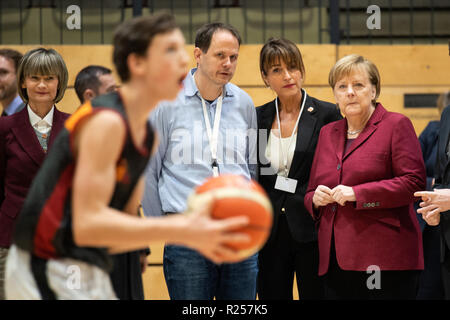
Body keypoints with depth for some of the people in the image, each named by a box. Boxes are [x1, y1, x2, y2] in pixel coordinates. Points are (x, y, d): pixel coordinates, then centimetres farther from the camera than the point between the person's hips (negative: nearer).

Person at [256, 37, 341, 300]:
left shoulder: (327, 115, -3)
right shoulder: (258, 118, 8)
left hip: (312, 231, -3)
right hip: (270, 234, 3)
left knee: (315, 295, 1)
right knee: (272, 297, 7)